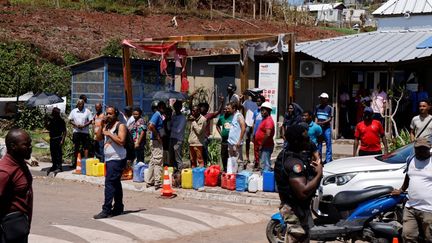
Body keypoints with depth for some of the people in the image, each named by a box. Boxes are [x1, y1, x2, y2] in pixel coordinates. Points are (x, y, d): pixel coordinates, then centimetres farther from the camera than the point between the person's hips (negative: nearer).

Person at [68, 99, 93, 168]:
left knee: (86, 147, -2)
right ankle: (74, 162, 15)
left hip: (85, 132, -2)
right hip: (76, 131, 2)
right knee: (76, 147, 8)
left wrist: (84, 125, -15)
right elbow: (70, 120, 7)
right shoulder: (73, 111, 7)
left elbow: (90, 121, -1)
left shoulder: (87, 111, 1)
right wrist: (76, 125, -11)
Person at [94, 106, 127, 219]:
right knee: (115, 183, 14)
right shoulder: (107, 126, 17)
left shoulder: (121, 126, -8)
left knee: (109, 182, -14)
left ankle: (106, 210, -15)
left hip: (117, 159, -9)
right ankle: (118, 207, 22)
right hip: (109, 159, 9)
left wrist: (109, 134, -17)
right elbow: (98, 138, 9)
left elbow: (121, 141, -19)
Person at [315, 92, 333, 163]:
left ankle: (328, 159, 2)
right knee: (319, 143, 10)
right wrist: (316, 123, -3)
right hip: (319, 128, 4)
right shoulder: (318, 107, 11)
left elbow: (330, 118, -7)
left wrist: (322, 123, -19)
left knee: (328, 143, -2)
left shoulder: (329, 108, -2)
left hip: (327, 128, -4)